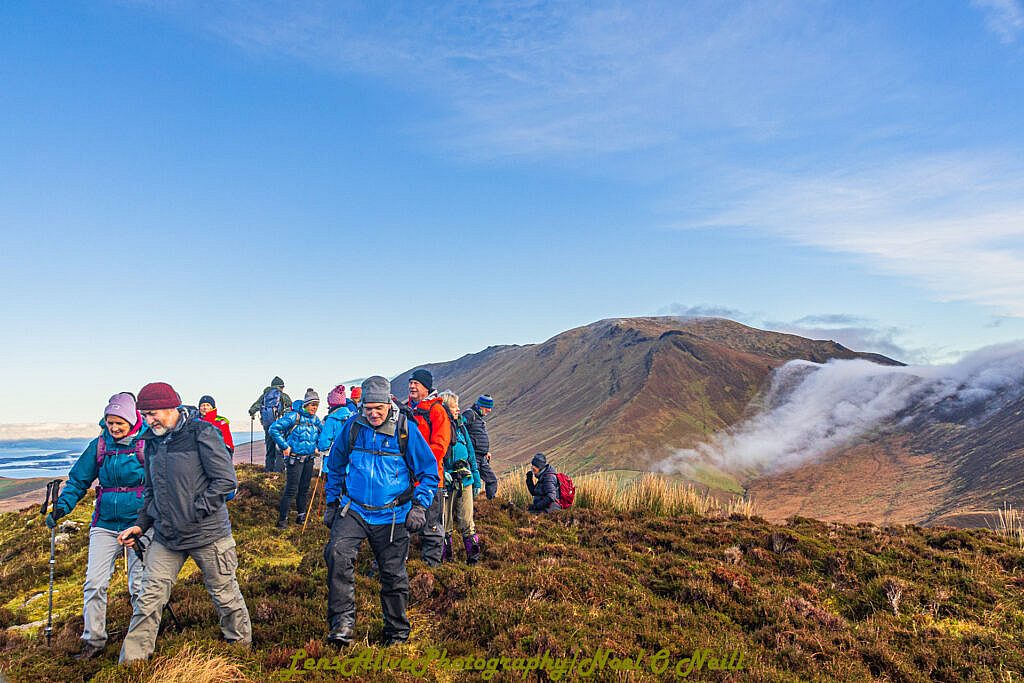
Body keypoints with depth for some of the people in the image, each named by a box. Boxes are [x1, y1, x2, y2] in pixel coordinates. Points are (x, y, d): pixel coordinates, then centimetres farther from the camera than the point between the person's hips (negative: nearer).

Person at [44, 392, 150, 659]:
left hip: (139, 523, -3)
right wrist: (62, 507, -5)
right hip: (105, 523, 3)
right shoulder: (99, 445, 2)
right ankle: (93, 640, 17)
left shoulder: (147, 443, -7)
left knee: (139, 586, 3)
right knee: (94, 583, 0)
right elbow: (79, 480, 8)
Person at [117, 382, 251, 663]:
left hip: (207, 534, -5)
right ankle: (131, 662, 16)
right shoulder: (152, 441, 9)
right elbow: (152, 490, 20)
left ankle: (241, 646, 29)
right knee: (149, 599, 3)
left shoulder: (202, 434, -13)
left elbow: (225, 480, -16)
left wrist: (194, 513, -16)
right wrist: (141, 525, 9)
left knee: (224, 592, 10)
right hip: (165, 538, 5)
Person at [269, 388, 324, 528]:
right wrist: (285, 446, -16)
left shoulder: (315, 419, 6)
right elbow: (274, 429, -17)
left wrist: (318, 446, 12)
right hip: (295, 458, -6)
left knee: (304, 489, 14)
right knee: (291, 490, -6)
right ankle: (282, 519, 3)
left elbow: (323, 431, 25)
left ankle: (302, 516, 26)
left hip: (309, 459, 7)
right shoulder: (294, 416, -14)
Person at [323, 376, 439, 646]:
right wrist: (331, 503, 15)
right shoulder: (352, 427, -1)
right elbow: (335, 467, 15)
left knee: (393, 573, 8)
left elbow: (429, 472, 1)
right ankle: (342, 621, -16)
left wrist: (419, 506, -8)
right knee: (338, 553, -24)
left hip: (391, 516, -1)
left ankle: (397, 632, 28)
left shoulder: (406, 431, -7)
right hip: (353, 509, 1)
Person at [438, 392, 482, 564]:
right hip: (445, 482, -3)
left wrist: (476, 480, 16)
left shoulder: (461, 426, 12)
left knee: (466, 521, 2)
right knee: (445, 521, 7)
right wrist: (441, 473, -21)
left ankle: (473, 556, 9)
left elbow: (471, 454, 17)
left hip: (465, 480, 3)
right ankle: (445, 557, 19)